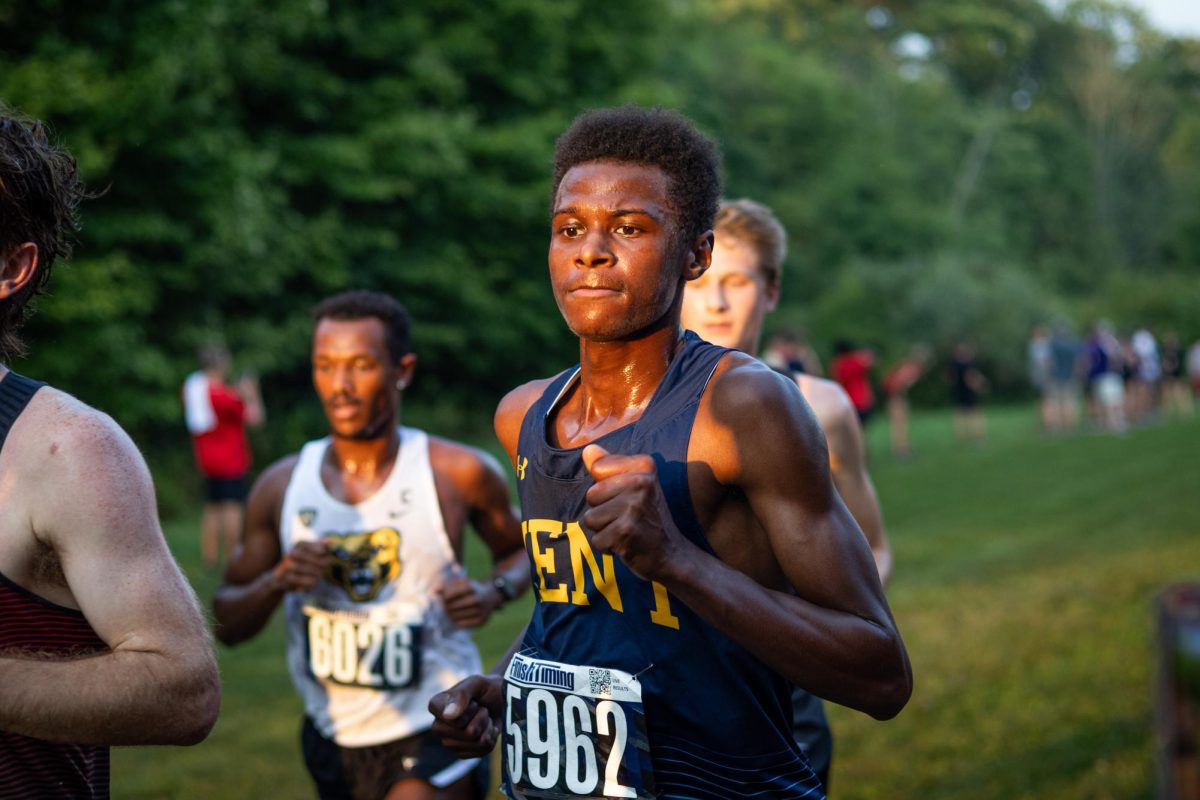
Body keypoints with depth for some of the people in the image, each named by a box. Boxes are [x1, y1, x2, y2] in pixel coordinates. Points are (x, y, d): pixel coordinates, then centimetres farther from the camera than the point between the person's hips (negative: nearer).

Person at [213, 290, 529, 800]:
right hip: (332, 738, 4)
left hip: (435, 737, -4)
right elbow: (226, 625, 6)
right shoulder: (281, 486, 1)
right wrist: (275, 583, -15)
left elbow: (520, 550, 12)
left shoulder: (460, 474, -6)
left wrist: (492, 594, -10)